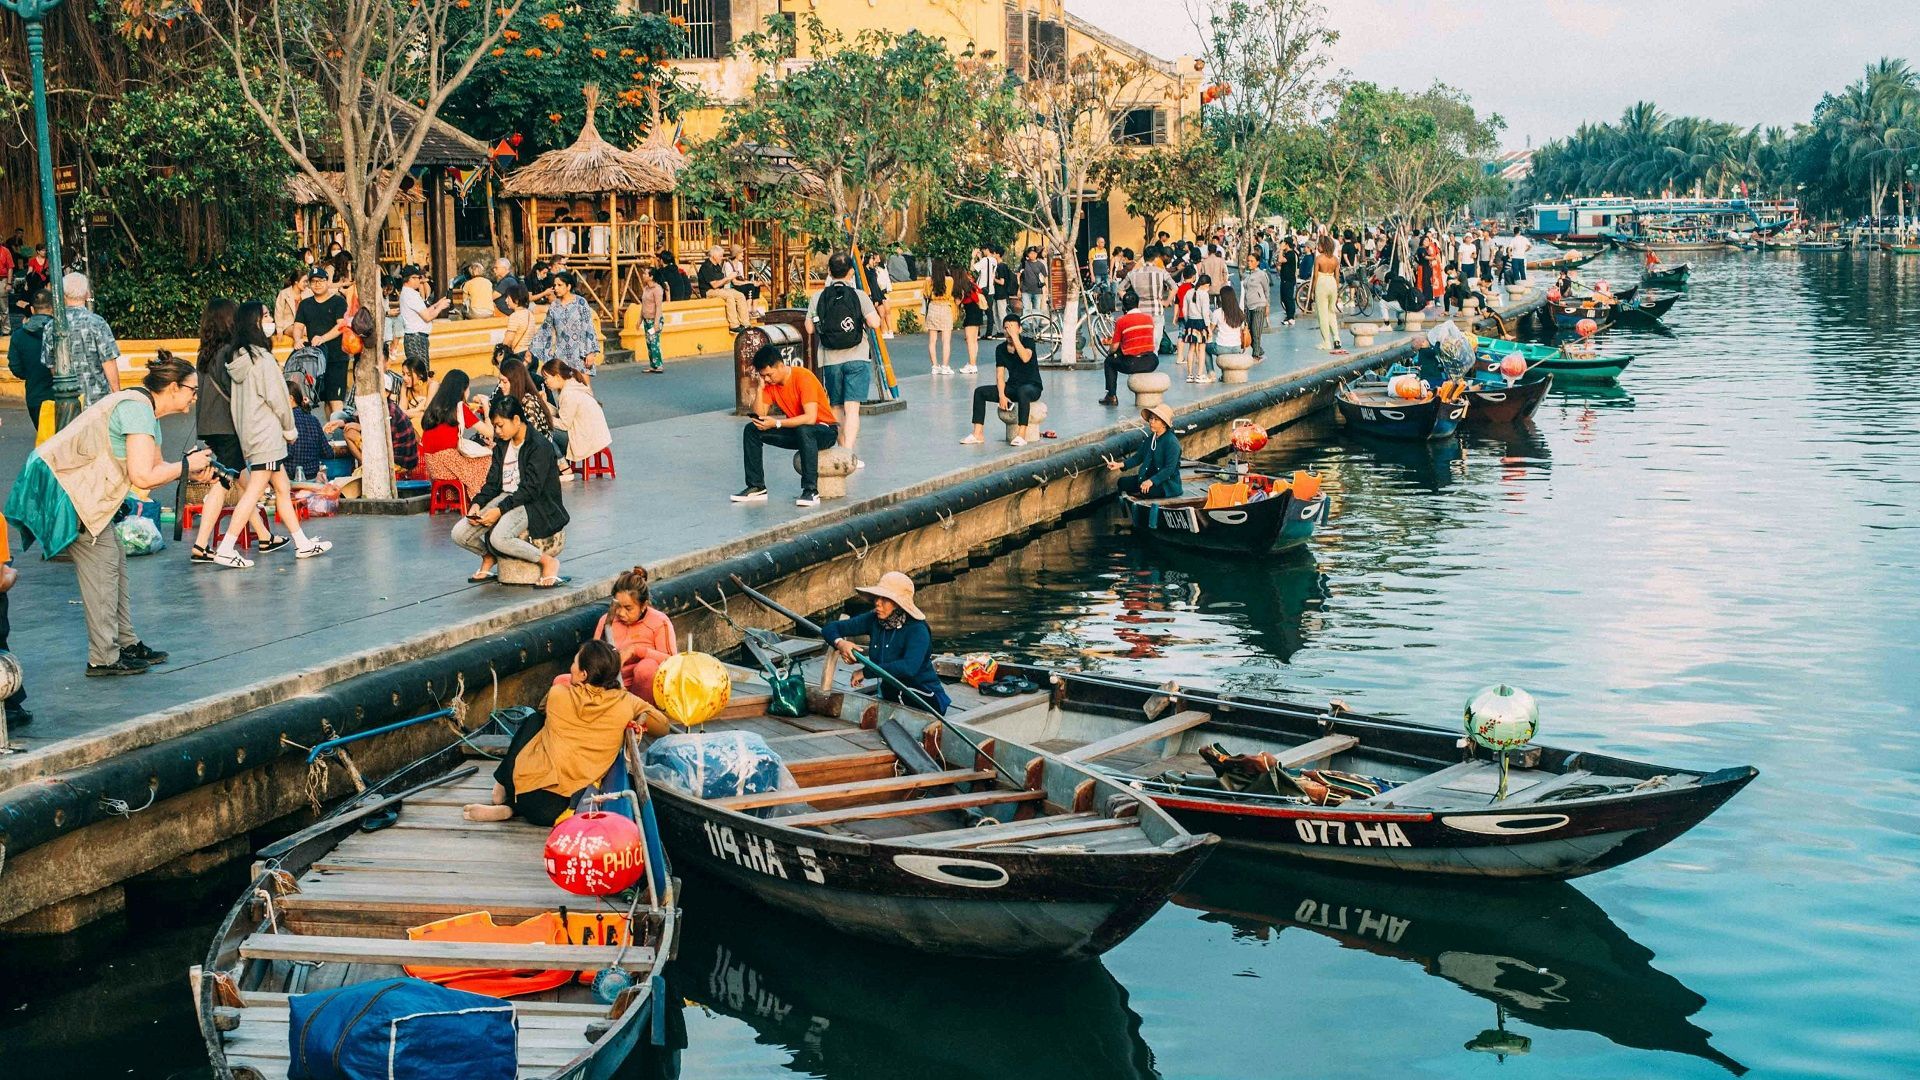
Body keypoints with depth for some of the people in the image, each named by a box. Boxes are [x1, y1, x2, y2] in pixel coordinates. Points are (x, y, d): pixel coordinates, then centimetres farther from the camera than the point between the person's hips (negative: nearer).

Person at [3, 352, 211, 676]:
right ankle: (103, 658, -4)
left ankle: (126, 643, 16)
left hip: (82, 490, 11)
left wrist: (190, 473, -4)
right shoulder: (137, 409, -22)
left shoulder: (147, 413, 12)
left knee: (115, 561, 10)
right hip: (62, 487, -11)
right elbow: (143, 477, -28)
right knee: (101, 562, -8)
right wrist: (186, 464, -16)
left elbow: (154, 466, 12)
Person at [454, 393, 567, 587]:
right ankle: (488, 556, 22)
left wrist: (499, 510, -25)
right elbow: (493, 482, 11)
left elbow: (530, 490, -20)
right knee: (459, 534, -9)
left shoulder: (539, 446, -14)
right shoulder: (502, 444, 11)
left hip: (533, 504, -7)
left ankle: (548, 562, -14)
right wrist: (477, 504, -9)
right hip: (506, 497, 8)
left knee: (499, 538, -34)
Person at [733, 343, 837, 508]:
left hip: (825, 431, -7)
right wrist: (760, 387, -16)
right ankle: (756, 487, -2)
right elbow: (760, 415, -7)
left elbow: (810, 418, -32)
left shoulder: (803, 377, -23)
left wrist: (776, 423, -33)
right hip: (796, 431, 7)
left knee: (804, 431, -41)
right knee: (751, 430, -6)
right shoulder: (770, 383, -2)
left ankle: (811, 491, -38)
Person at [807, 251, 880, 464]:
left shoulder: (817, 298, -1)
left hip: (830, 361, 2)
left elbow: (810, 328, 2)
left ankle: (842, 449, 24)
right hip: (857, 359, -2)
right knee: (852, 407, -6)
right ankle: (848, 454, -18)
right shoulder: (859, 296, -6)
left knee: (836, 408, 15)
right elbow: (875, 323, -9)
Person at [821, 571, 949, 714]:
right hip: (891, 698, 6)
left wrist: (866, 671, -29)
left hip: (925, 701, -6)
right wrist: (839, 643, -21)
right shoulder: (873, 620, 0)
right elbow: (830, 628, 4)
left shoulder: (917, 629, -18)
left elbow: (909, 667, -35)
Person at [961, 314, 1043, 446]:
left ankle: (1021, 435, -42)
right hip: (1012, 387, 6)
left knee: (1022, 391, -41)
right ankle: (978, 434, -14)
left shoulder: (1028, 342, -9)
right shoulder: (1001, 349, 5)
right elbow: (1000, 376, 1)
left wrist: (1014, 336, -31)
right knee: (980, 392, -10)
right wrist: (1001, 395, -15)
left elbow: (1025, 358, -32)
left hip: (1032, 387, -6)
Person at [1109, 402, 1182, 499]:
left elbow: (1169, 469, -23)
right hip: (1149, 477, 9)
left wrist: (1151, 481, -33)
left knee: (1146, 490, -36)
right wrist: (1120, 465, -3)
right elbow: (1138, 457, 13)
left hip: (1168, 484, -9)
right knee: (1123, 482, -4)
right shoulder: (1150, 438, 10)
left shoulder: (1172, 442, -17)